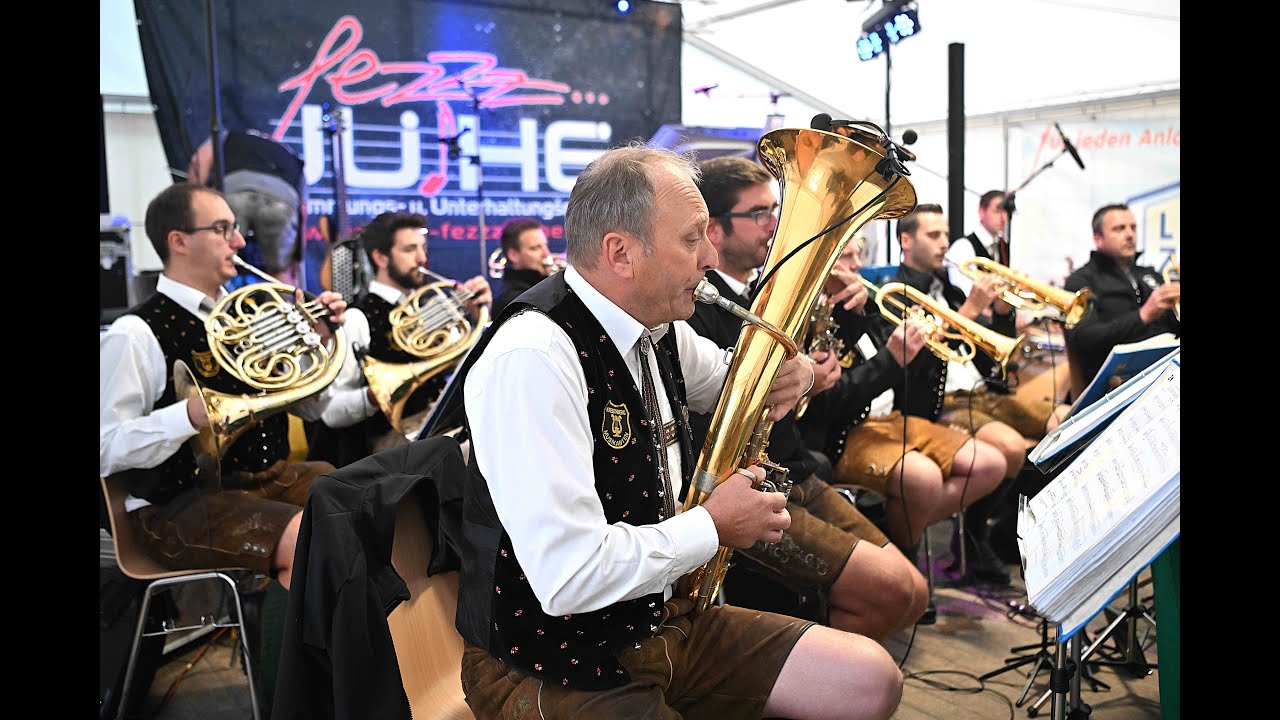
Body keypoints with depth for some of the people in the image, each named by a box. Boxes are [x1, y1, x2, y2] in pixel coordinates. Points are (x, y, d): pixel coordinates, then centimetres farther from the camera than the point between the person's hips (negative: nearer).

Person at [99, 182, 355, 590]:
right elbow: (106, 448, -14)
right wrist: (190, 416, -28)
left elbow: (311, 407, 16)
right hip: (182, 506, -7)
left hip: (273, 478, 7)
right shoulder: (137, 334, -8)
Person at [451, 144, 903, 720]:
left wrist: (786, 375, -1)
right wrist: (713, 527, -16)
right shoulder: (531, 360, -26)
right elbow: (570, 576, -31)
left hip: (663, 618, 9)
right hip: (553, 667, -8)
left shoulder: (657, 328, 2)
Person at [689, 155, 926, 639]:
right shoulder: (693, 306, -16)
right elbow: (705, 436, -21)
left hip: (796, 479, 9)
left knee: (912, 595, 3)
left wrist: (841, 312, 3)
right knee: (888, 590, -16)